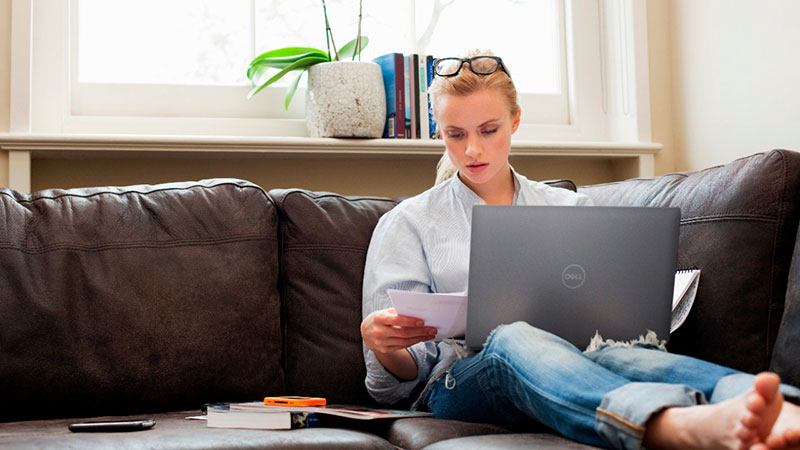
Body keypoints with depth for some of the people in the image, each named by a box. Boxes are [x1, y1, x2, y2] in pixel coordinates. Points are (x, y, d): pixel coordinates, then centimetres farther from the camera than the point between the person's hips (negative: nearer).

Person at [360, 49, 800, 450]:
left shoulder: (572, 208, 24)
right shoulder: (407, 223, 16)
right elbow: (396, 383, 12)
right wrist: (381, 345, -14)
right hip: (458, 383, -2)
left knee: (612, 354, -35)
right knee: (515, 339, -38)